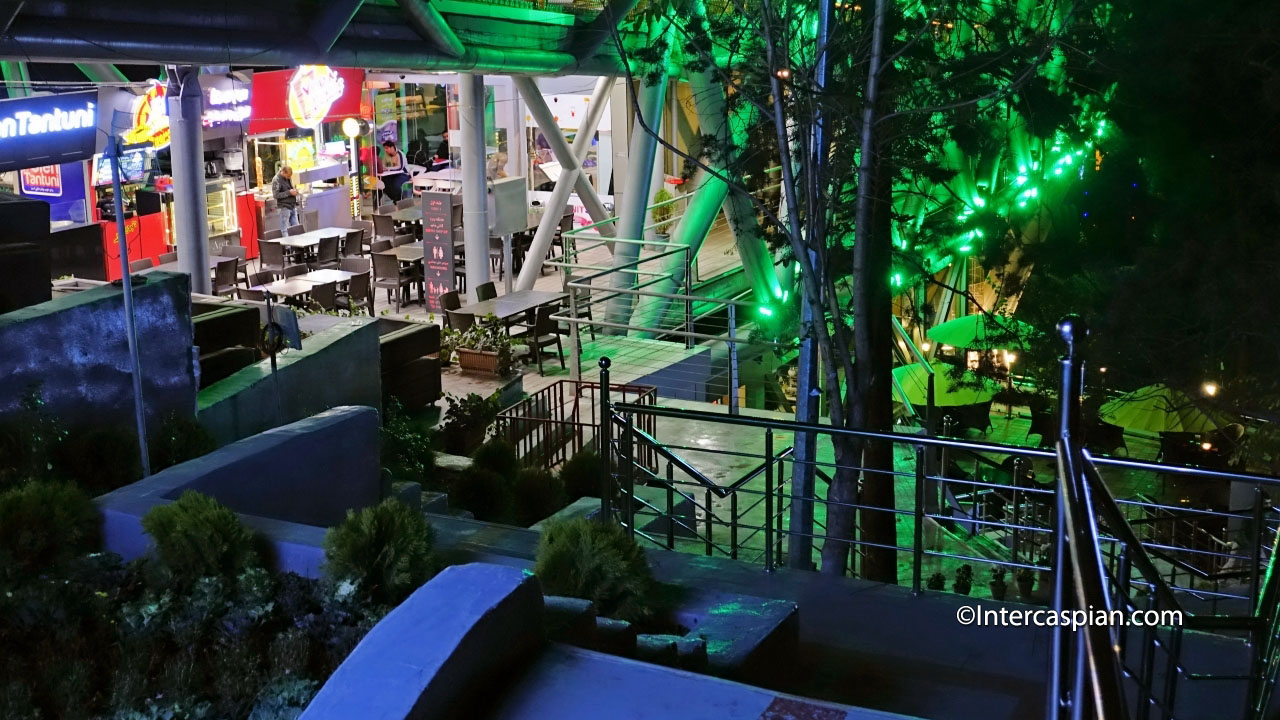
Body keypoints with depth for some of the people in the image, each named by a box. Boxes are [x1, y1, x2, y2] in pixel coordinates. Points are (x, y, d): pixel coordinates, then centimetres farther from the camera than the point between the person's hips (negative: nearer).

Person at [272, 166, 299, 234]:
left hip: (293, 206, 7)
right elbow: (275, 195, -16)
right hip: (284, 207, -7)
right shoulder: (276, 180, -10)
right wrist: (289, 192, -19)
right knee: (285, 229, -3)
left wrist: (294, 191, 6)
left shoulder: (289, 178, 12)